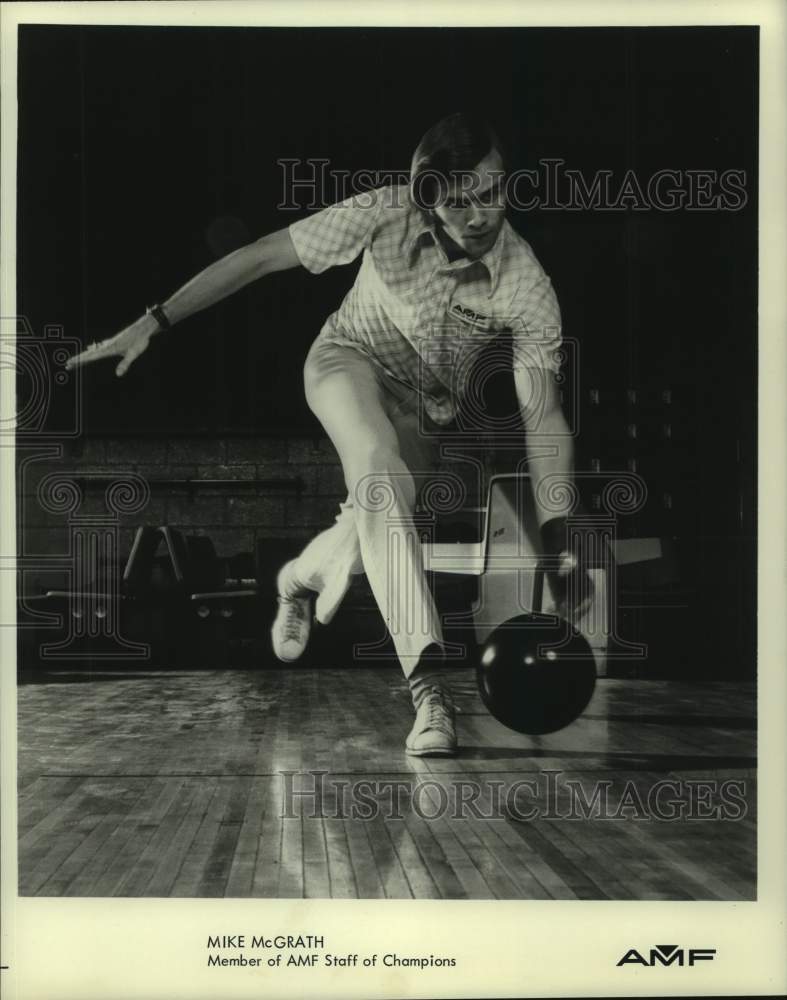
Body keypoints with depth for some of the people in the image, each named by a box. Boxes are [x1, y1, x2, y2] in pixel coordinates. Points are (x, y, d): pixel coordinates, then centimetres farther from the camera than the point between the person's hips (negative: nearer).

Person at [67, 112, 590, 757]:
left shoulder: (529, 288, -26)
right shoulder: (385, 214, -26)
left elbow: (543, 419, -25)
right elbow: (262, 257, -18)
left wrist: (558, 541, -34)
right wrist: (154, 323, -20)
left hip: (427, 411, 3)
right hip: (349, 360, -2)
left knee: (376, 526, -4)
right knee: (379, 465, -33)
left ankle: (302, 579, 37)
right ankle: (430, 686, -41)